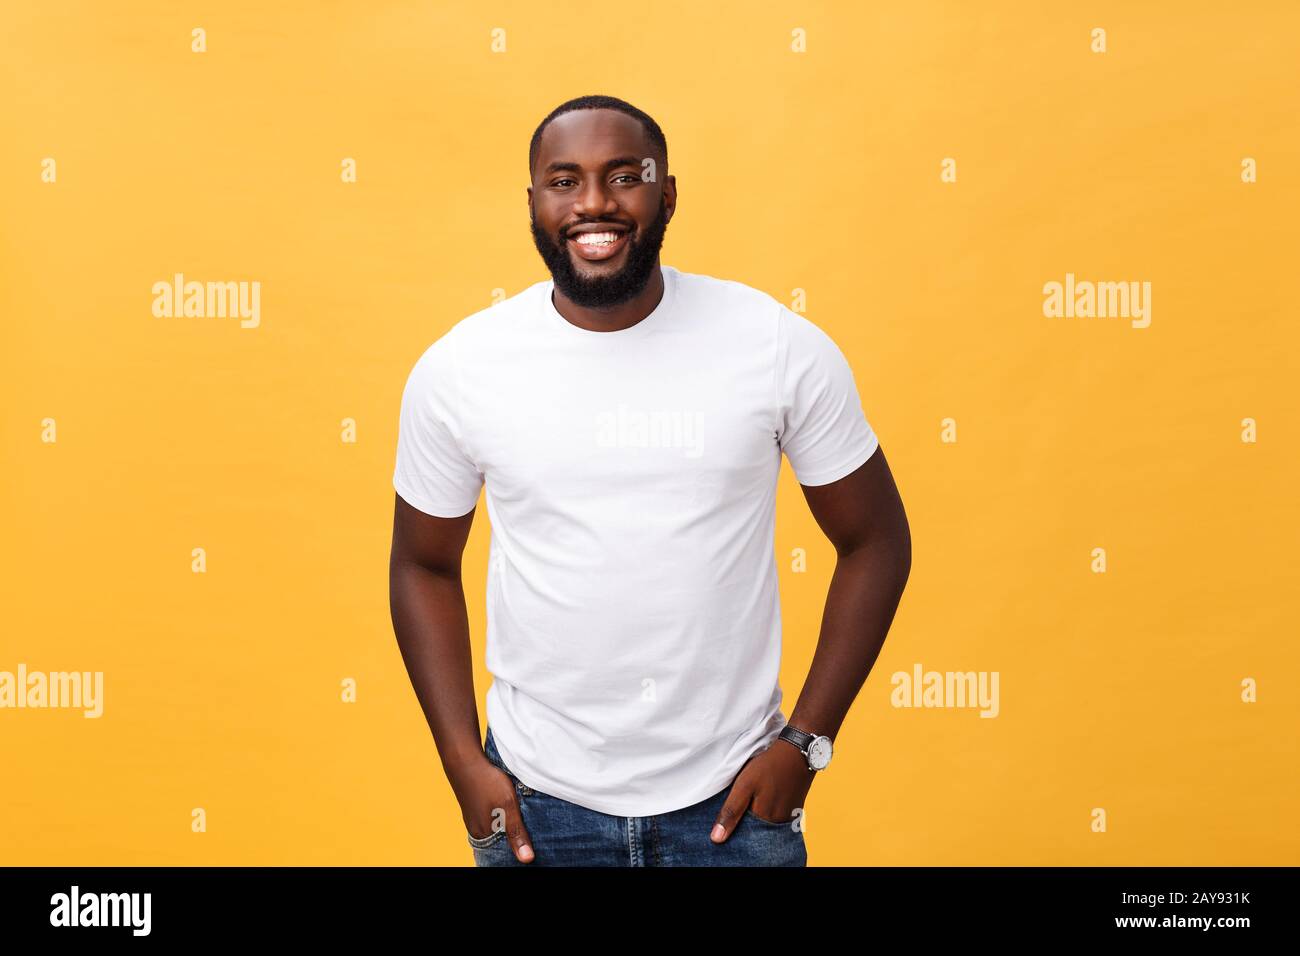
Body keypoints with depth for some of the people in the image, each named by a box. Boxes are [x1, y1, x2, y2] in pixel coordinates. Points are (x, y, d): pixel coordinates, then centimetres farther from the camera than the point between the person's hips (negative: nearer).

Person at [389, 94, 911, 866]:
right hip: (537, 801, 1)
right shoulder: (457, 368, -7)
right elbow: (424, 567, 5)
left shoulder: (783, 347, -10)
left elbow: (876, 540, -1)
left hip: (729, 799, -1)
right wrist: (464, 762, -2)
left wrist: (805, 742, -5)